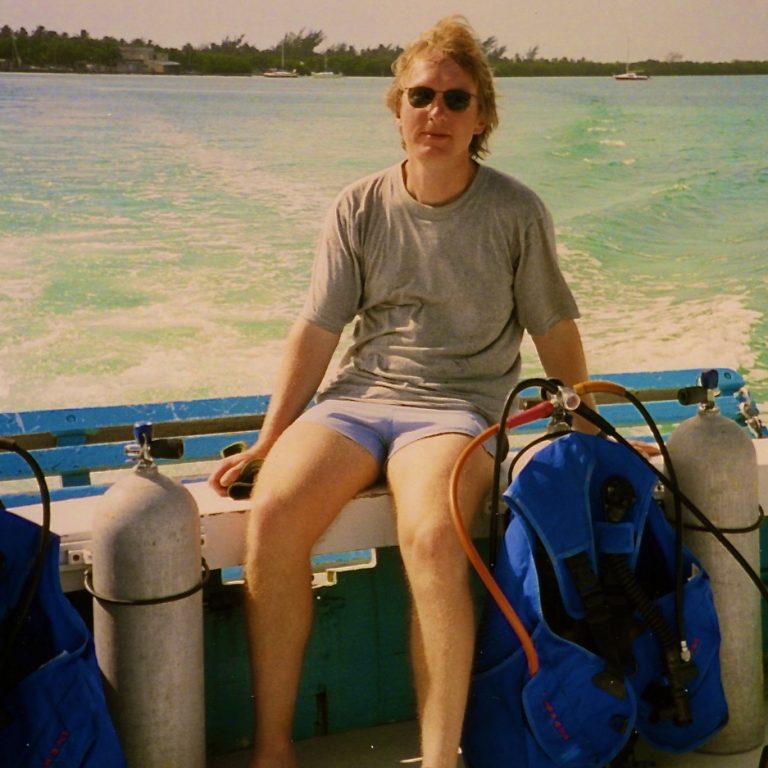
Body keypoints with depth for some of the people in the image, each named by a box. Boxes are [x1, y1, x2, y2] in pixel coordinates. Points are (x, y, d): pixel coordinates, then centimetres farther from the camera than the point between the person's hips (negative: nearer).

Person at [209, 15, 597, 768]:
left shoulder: (516, 213, 2)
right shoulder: (359, 209, 6)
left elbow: (555, 332, 10)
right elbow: (316, 331, 6)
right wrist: (267, 441, 1)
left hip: (457, 404, -2)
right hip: (356, 396, 2)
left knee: (432, 539, -35)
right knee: (272, 515, -27)